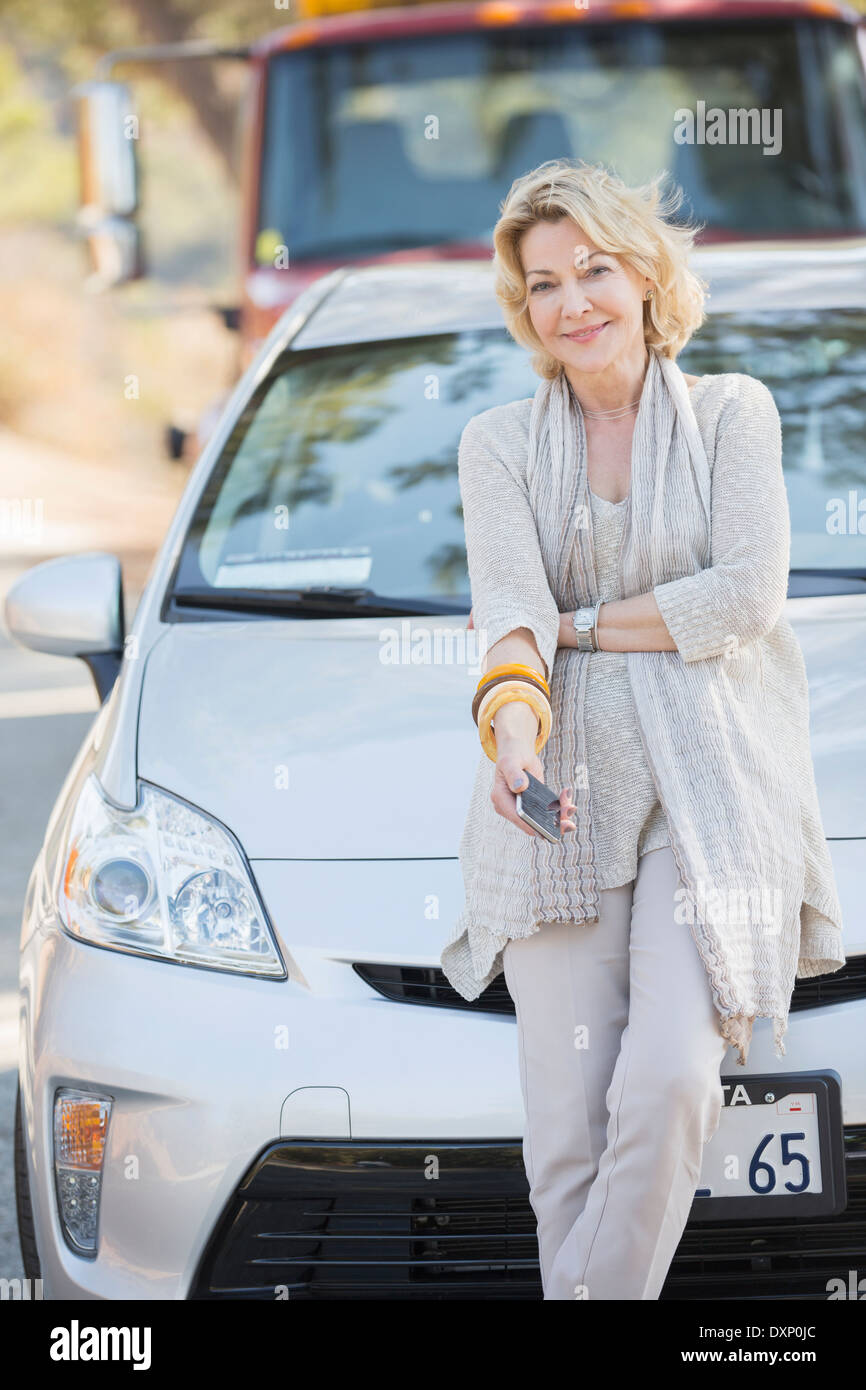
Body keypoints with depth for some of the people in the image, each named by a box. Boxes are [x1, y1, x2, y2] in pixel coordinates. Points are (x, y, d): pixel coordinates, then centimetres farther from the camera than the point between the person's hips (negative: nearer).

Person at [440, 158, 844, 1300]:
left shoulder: (733, 411, 10)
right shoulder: (499, 443, 14)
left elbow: (746, 599, -2)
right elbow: (507, 604, -3)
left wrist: (576, 624, -1)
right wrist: (513, 703, -25)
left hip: (712, 788, -1)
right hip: (562, 794, 2)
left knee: (667, 1083, -20)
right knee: (568, 1130, -5)